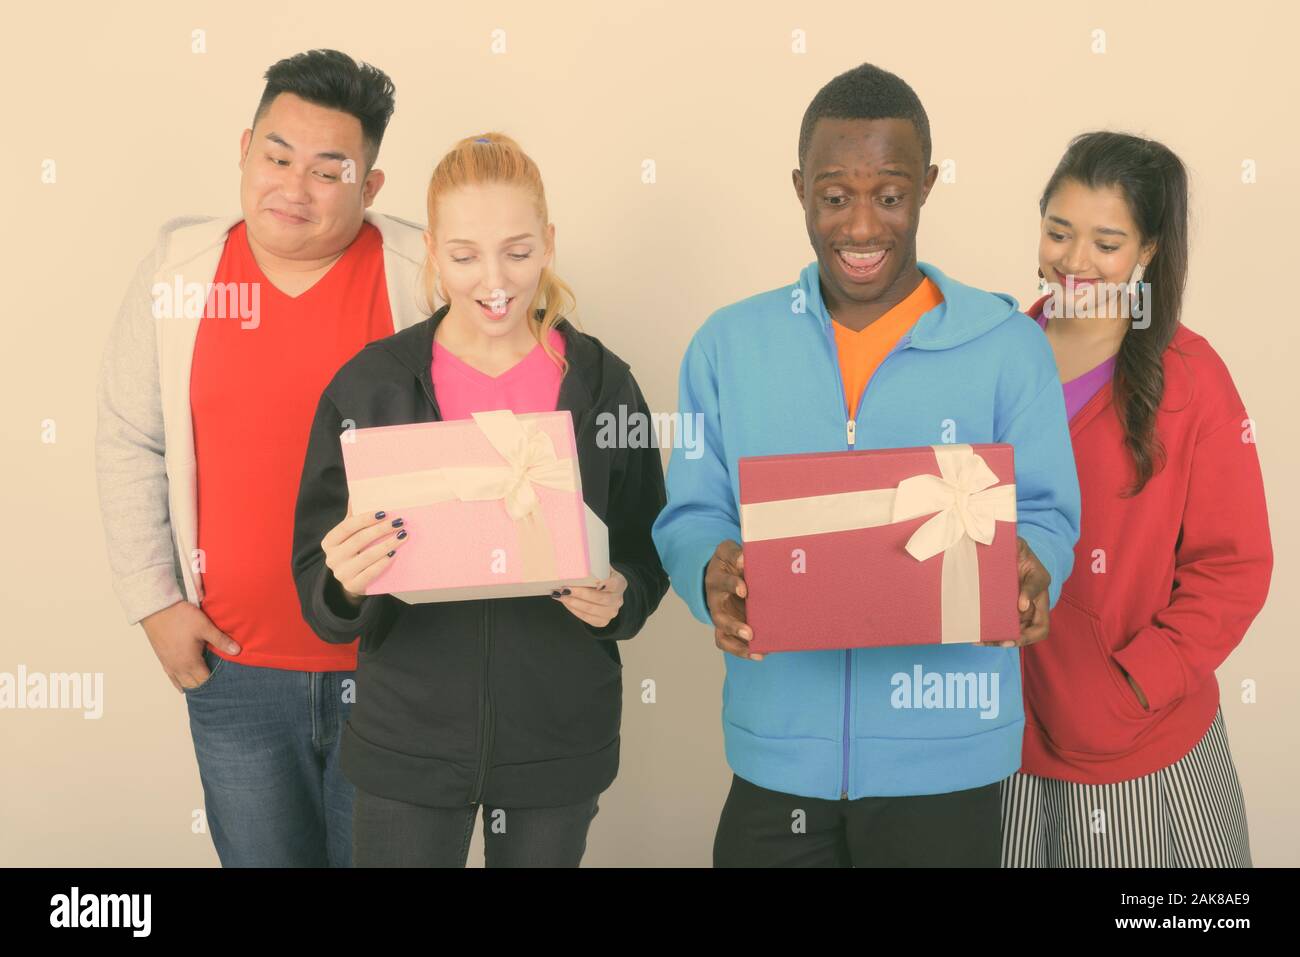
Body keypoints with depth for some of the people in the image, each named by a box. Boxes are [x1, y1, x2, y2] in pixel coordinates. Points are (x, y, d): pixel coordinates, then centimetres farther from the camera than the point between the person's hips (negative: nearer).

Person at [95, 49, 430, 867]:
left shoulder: (428, 279, -9)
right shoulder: (178, 272, -1)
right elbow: (130, 446, 6)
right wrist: (154, 599, 2)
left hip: (391, 669, -2)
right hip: (233, 670, 3)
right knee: (260, 853, 19)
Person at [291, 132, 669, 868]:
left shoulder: (602, 384, -4)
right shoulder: (368, 385, -6)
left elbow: (648, 554, 4)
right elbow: (318, 587, -4)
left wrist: (619, 598, -18)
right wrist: (346, 586, -26)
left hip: (559, 745, 1)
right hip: (408, 745, 0)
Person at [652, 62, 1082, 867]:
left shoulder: (1009, 347, -3)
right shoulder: (729, 345, 3)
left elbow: (1046, 513, 0)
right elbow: (689, 514, 3)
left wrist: (1028, 568, -23)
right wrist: (714, 571, -19)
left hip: (946, 755, -1)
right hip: (778, 748, 1)